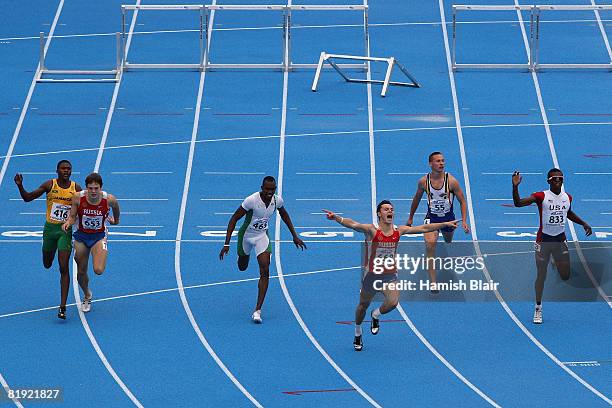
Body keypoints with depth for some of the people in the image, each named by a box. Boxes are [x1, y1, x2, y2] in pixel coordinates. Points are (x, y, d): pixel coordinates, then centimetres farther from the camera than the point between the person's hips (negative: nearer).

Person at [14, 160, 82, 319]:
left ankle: (63, 306, -11)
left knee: (64, 268, -10)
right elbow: (27, 198, -1)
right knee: (47, 265, 17)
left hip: (65, 230, -2)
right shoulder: (50, 185, -4)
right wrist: (20, 186, -18)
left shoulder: (76, 188, -3)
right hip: (50, 228, 2)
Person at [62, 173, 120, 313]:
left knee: (98, 270, -20)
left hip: (99, 236, -1)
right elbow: (72, 216, -8)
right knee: (81, 272, 11)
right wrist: (68, 222, -31)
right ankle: (87, 296, 41)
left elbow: (115, 206, 4)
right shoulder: (78, 198, -20)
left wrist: (116, 220, 23)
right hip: (81, 236, 2)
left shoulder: (109, 199, -20)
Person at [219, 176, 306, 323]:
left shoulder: (277, 200, -16)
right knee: (242, 267, 22)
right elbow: (234, 219, -22)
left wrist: (295, 236, 10)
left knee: (265, 271, -16)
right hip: (246, 235, -2)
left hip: (262, 236, 2)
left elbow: (284, 216, 8)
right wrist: (227, 243, -25)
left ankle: (257, 310, -16)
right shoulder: (252, 200, -29)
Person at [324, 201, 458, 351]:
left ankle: (376, 315, 15)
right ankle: (357, 335, 39)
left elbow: (424, 228, 5)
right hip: (372, 275, -2)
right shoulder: (372, 230, -14)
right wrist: (336, 218, -49)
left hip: (390, 275, 2)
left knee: (393, 302, -21)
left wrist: (445, 224, 7)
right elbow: (353, 225, -30)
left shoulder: (398, 231, -2)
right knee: (363, 305, 13)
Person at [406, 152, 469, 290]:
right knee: (430, 246, -22)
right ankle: (433, 282, -22)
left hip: (448, 218, 1)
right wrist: (410, 218, 15)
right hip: (431, 218, -1)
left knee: (448, 242, 24)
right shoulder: (423, 181, -13)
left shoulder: (451, 181, -18)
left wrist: (464, 221, -19)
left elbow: (462, 201, -9)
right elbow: (416, 199, 7)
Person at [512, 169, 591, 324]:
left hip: (560, 240, 4)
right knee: (541, 276, 1)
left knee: (565, 276, 4)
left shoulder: (567, 197, 2)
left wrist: (584, 224, 16)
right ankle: (538, 309, 15)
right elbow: (518, 203, -25)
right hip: (543, 240, -4)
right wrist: (515, 187, -40)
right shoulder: (541, 196, -14)